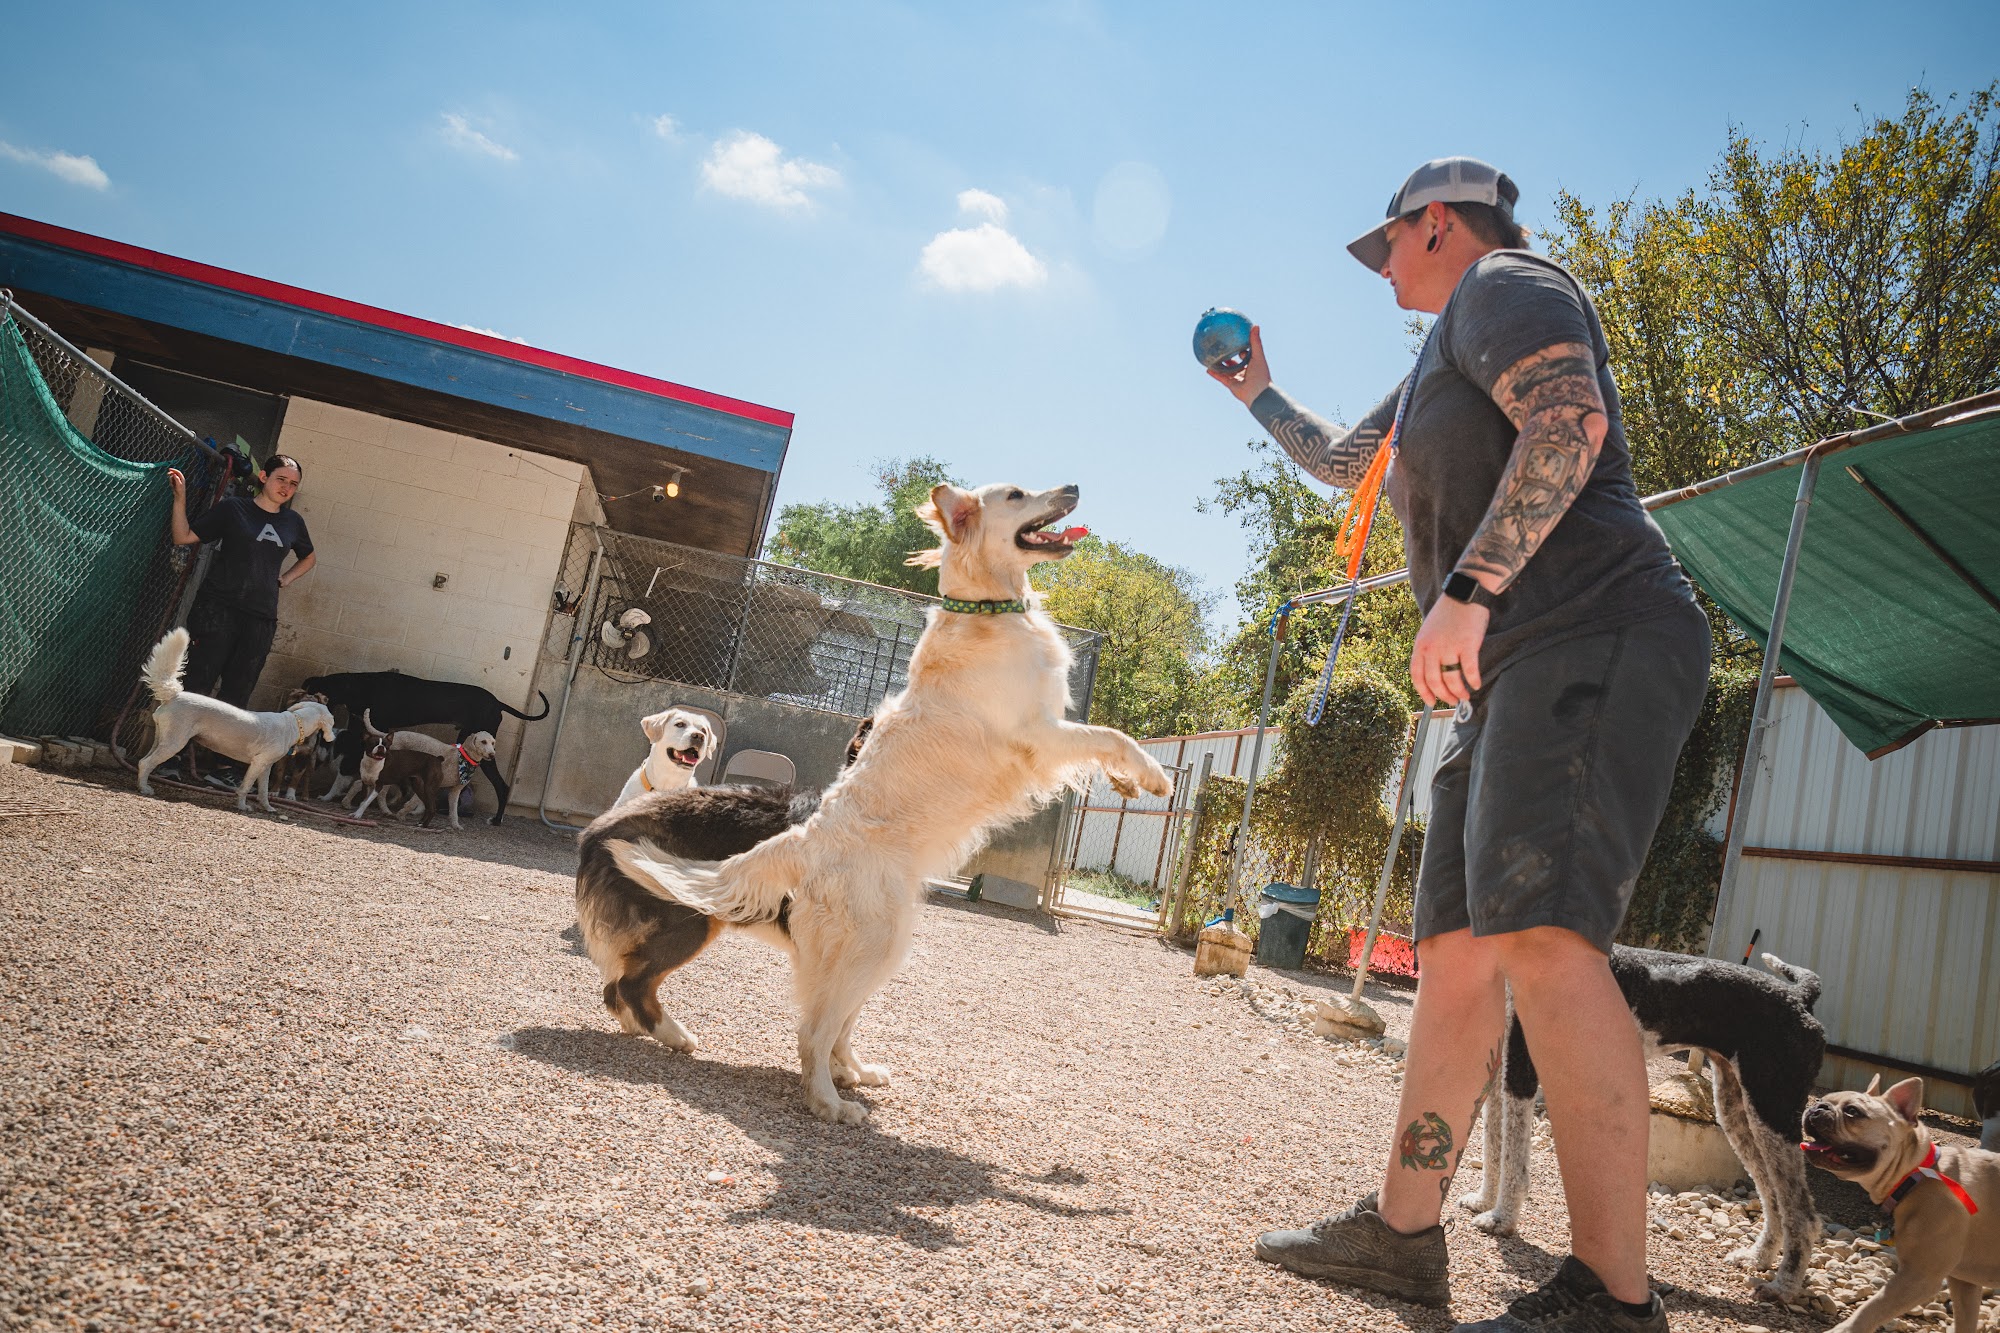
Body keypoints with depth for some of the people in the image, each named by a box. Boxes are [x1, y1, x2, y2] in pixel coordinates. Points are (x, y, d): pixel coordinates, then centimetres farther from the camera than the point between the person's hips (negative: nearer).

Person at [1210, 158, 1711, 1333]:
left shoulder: (1501, 283, 2)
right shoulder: (1442, 362, 32)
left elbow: (1572, 422, -18)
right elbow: (1346, 461, 48)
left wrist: (1467, 592, -23)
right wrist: (1258, 395, 57)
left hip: (1590, 638, -10)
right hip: (1518, 675, 10)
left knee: (1541, 931, -24)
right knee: (1458, 947, 7)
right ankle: (1402, 1231, 14)